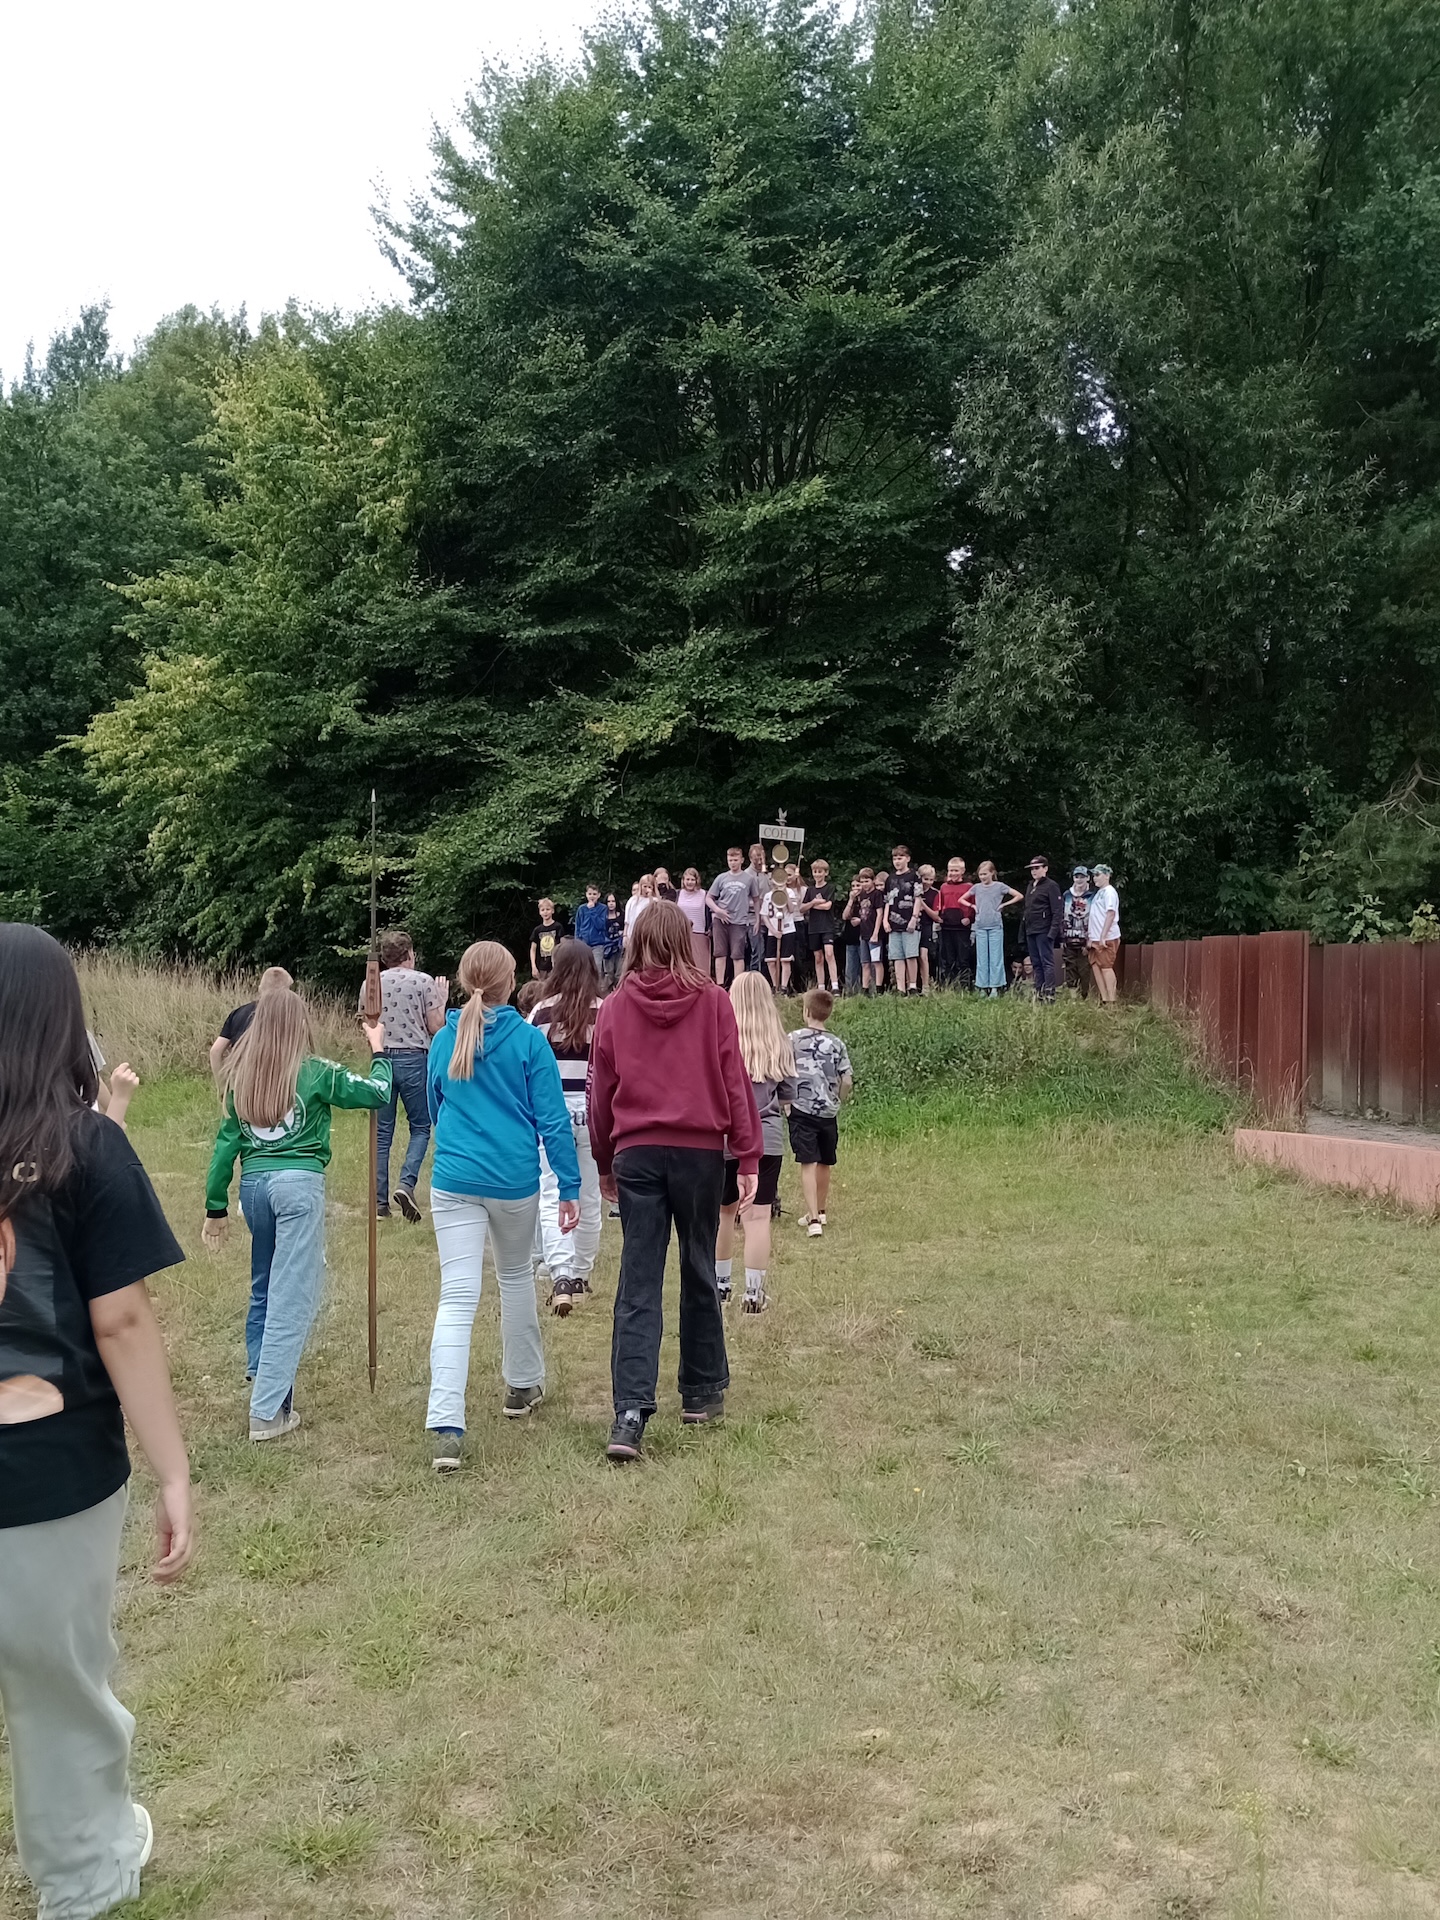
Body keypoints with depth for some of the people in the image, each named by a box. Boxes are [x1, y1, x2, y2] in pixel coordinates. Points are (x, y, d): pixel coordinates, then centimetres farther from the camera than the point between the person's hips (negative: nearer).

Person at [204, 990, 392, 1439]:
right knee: (291, 1299, -2)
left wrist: (216, 1207, 15)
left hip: (253, 1182, 5)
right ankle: (267, 1411, -2)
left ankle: (264, 1383, 26)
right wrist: (379, 1052, 17)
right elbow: (376, 1092, -1)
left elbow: (226, 1142, 10)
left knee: (264, 1290, 21)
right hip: (299, 1182, -5)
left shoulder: (240, 1077, 9)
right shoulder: (314, 1073, -4)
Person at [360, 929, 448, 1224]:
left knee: (382, 1132, 8)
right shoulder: (423, 981, -3)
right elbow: (435, 1027, -1)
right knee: (420, 1127, 9)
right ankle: (406, 1183, -12)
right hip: (414, 1058, -3)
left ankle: (380, 1202, 7)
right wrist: (442, 1001, 14)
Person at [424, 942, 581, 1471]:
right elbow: (553, 1119, -8)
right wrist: (569, 1186, -3)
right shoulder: (529, 1040, -7)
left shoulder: (444, 1040, 4)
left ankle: (446, 1426, -15)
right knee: (516, 1277, 22)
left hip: (454, 1182, 1)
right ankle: (522, 1386, 38)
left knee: (457, 1297, -3)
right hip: (515, 1181, -1)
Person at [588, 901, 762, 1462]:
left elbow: (601, 1090, 8)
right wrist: (748, 1157, 2)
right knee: (699, 1273, 13)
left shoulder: (616, 1007, 3)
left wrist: (604, 1163, 18)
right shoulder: (712, 1001, -1)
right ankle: (702, 1393, 25)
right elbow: (734, 1080, -2)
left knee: (638, 1284, -1)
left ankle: (630, 1413, -11)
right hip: (701, 1150, 0)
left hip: (636, 1153, 1)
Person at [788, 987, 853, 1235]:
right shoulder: (837, 1044, 1)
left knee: (808, 1164, -5)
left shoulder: (794, 1039, -5)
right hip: (828, 1113, 3)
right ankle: (820, 1212, 35)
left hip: (802, 1110, -3)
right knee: (824, 1164, 18)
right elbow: (847, 1082, -2)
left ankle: (813, 1220, -14)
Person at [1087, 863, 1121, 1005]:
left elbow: (1111, 914, -17)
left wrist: (1103, 936, -22)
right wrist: (1091, 938, 17)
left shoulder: (1109, 892, -7)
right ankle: (1104, 1000, 10)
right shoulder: (1098, 892, 19)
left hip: (1107, 938, -9)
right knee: (1096, 966, 7)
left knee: (1106, 967, -10)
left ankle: (1111, 1001, -9)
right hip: (1096, 939, 9)